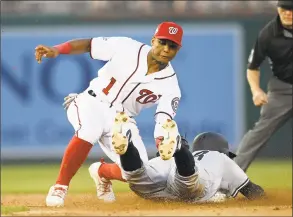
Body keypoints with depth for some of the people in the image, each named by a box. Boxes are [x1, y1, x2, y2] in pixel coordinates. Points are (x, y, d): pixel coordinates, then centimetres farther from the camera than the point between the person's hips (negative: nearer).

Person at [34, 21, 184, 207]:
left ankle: (103, 172, 23)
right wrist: (56, 50, -22)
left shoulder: (170, 85, -9)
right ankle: (60, 186, -21)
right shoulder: (126, 47, -12)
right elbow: (88, 45, -6)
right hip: (92, 103, -3)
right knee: (90, 130, -37)